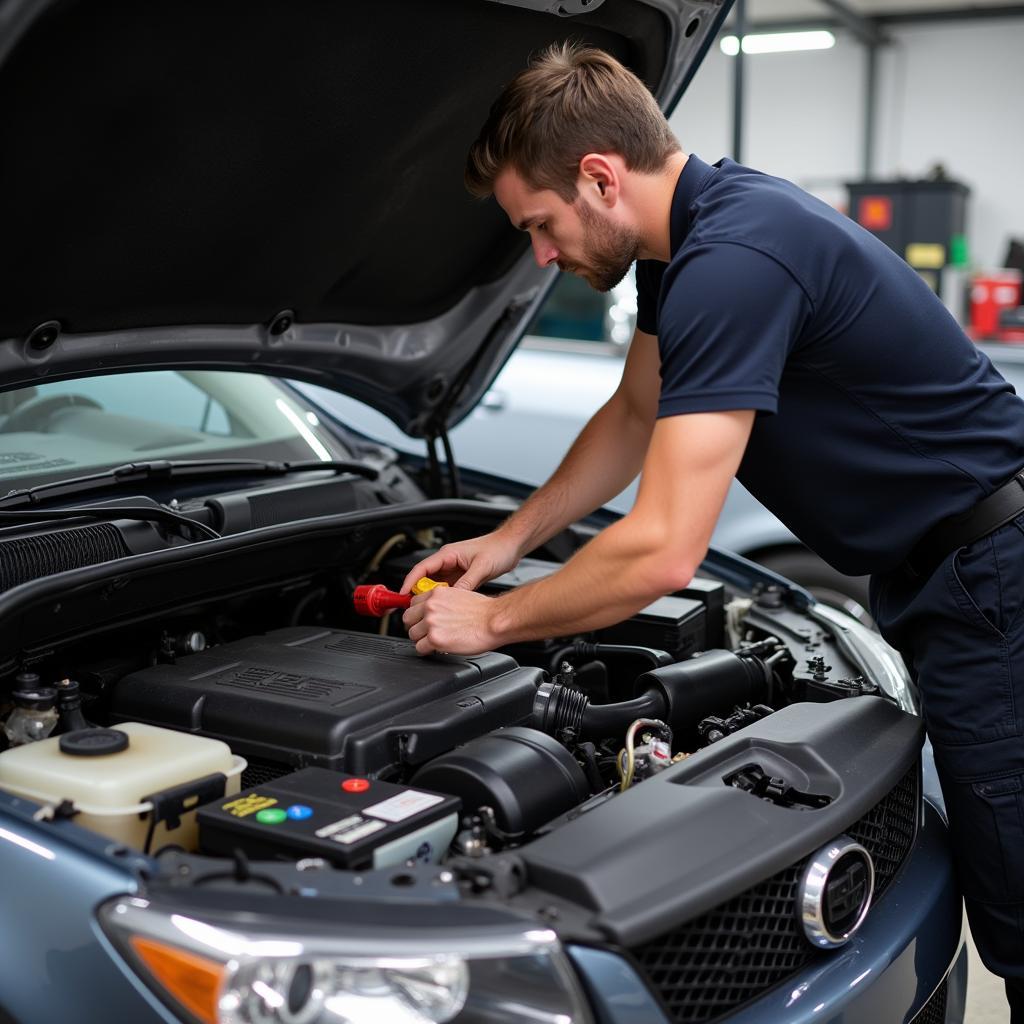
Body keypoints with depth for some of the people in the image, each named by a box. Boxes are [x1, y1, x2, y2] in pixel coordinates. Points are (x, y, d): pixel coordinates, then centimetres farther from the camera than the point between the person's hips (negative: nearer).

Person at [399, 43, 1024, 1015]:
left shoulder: (735, 257, -27)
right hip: (929, 573, 10)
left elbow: (663, 551, -28)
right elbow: (635, 414, 22)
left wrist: (493, 620, -13)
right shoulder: (687, 231, 6)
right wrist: (511, 537, 17)